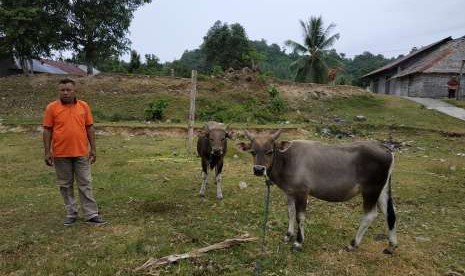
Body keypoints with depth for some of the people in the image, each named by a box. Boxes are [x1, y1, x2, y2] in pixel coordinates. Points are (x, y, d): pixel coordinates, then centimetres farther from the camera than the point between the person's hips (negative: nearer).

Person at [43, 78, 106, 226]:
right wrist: (47, 152, -4)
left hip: (81, 153, 1)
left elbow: (89, 128, 5)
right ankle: (71, 213, 23)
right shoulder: (52, 107, -2)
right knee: (65, 185, 10)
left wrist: (93, 149, 2)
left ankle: (91, 214, 11)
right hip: (61, 154, 0)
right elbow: (47, 130, 0)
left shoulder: (84, 106, 2)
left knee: (85, 184, 5)